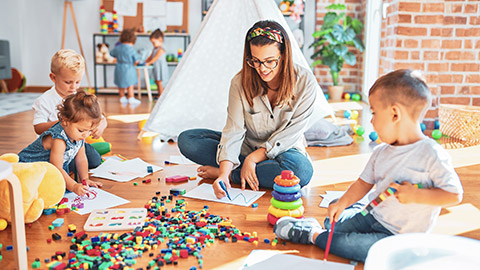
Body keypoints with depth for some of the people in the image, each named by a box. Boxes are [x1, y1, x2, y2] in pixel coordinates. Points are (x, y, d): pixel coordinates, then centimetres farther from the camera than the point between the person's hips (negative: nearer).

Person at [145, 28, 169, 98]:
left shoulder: (161, 50, -17)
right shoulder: (155, 49, 13)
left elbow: (155, 58, -20)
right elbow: (150, 57, 17)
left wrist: (148, 63, -18)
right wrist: (145, 62, 8)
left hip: (161, 68, -10)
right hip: (156, 68, 10)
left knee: (159, 82, -7)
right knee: (157, 82, 13)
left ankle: (161, 95, 0)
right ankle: (160, 95, 21)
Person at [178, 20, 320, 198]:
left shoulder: (305, 82, -18)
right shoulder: (241, 82, -14)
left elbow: (291, 133, -15)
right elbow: (233, 131, -18)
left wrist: (253, 158, -20)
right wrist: (224, 172, -33)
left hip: (283, 151, -1)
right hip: (246, 146, 1)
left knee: (302, 170, -39)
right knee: (186, 140, -15)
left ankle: (233, 173, -21)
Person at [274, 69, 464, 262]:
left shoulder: (431, 154, -19)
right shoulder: (381, 152, 5)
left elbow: (455, 195, -18)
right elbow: (364, 183, 12)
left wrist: (416, 196, -27)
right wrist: (343, 203, -2)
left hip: (400, 237, -8)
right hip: (373, 218, 8)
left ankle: (314, 235, -3)